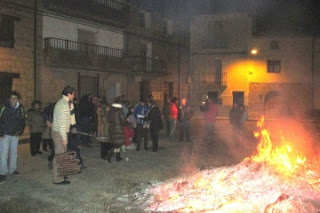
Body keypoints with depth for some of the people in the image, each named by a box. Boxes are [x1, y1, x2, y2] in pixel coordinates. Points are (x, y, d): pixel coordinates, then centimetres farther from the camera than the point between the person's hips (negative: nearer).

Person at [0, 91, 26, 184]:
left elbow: (23, 121, 13)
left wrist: (20, 132, 4)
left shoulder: (20, 109, 4)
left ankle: (12, 169, 25)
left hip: (15, 135, 4)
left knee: (14, 152, 12)